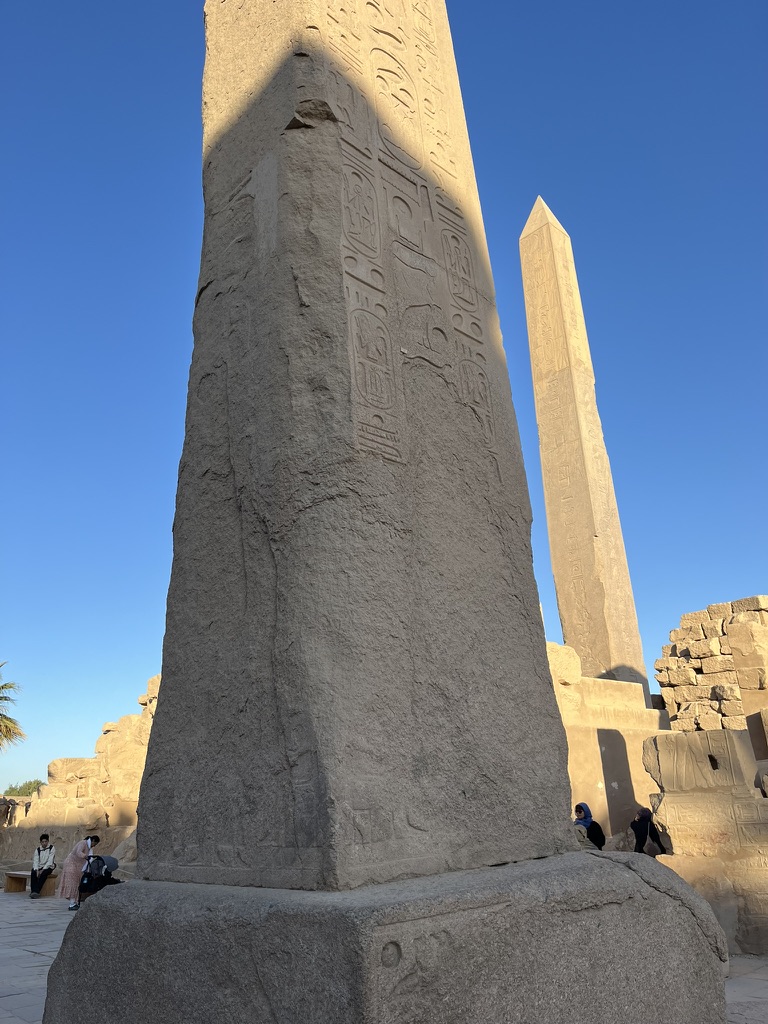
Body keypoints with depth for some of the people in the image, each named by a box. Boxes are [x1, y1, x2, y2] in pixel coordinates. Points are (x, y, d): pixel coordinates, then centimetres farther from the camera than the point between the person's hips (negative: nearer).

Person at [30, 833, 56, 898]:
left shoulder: (52, 848, -8)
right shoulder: (38, 850, 5)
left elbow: (50, 861, -15)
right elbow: (35, 861, -6)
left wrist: (43, 870, -24)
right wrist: (36, 870, -23)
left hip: (48, 867, -3)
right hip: (39, 867, 3)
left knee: (43, 874, -34)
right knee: (33, 873, -28)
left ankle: (37, 891, -35)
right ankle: (33, 891, -30)